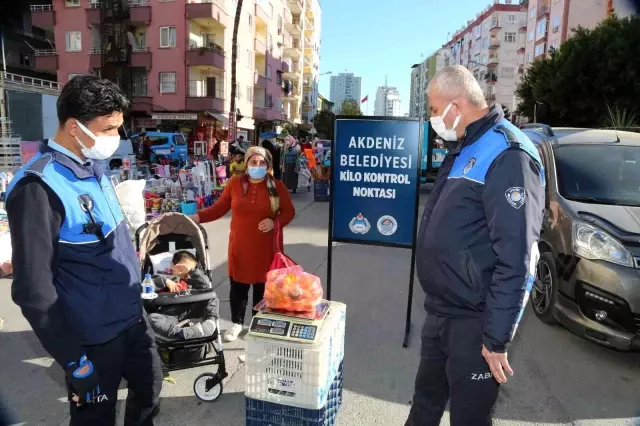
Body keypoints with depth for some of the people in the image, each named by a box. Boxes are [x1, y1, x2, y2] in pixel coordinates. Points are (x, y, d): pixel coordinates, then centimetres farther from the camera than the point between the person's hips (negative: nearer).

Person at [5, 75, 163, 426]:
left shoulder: (93, 168, 3)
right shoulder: (39, 187, -23)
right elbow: (33, 288, -22)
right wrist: (73, 359, -17)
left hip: (133, 318, 7)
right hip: (94, 338, -7)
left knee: (149, 389, 24)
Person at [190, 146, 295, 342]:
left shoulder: (277, 186, -4)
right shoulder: (235, 183, -1)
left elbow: (289, 212, 1)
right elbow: (219, 208, 3)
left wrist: (275, 222, -18)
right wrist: (196, 217, -7)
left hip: (265, 247, -1)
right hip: (240, 246, 1)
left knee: (262, 286, 8)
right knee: (238, 286, 9)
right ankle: (237, 323, 31)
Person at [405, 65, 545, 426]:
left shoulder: (507, 156, -20)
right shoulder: (464, 149, 11)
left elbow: (516, 259, -24)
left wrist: (497, 338, -21)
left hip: (473, 322, -8)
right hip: (440, 311, 8)